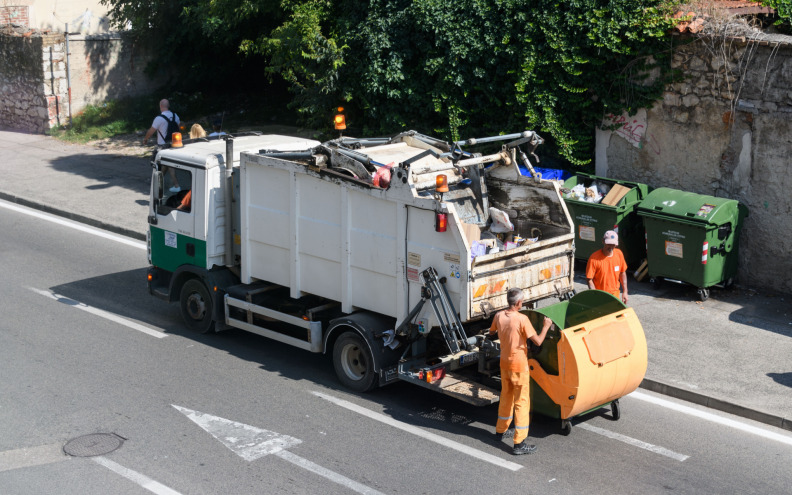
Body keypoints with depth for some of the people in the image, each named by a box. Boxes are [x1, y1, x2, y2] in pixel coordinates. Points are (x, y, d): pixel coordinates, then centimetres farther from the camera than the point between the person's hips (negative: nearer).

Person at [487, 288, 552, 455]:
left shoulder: (499, 316, -3)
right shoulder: (522, 319, -22)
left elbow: (491, 332, 18)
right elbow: (538, 341, -19)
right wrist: (546, 326, -3)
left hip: (504, 363, 7)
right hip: (519, 365, -7)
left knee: (506, 397, 24)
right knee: (522, 402, -1)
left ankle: (501, 431, 38)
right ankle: (519, 443, -1)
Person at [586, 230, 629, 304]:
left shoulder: (619, 254, -1)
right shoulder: (594, 258, -17)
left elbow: (622, 273, 11)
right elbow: (589, 280, -15)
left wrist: (625, 292, 9)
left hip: (615, 294, 5)